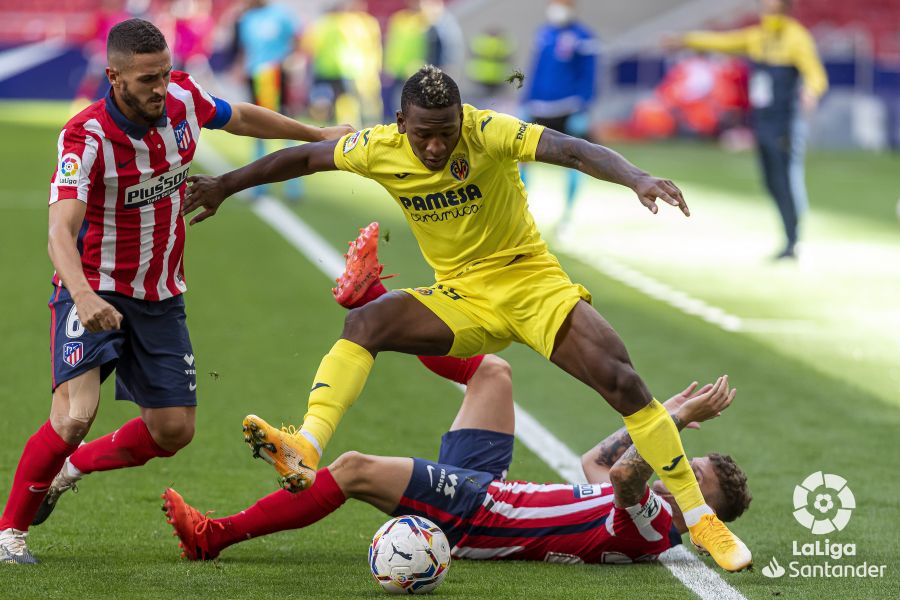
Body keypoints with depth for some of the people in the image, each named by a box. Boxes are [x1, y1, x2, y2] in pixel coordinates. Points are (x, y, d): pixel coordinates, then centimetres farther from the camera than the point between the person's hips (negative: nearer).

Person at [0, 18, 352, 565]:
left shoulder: (183, 99, -8)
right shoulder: (87, 136, -26)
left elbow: (240, 118, 15)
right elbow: (61, 231, -37)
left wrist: (319, 135, 27)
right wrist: (84, 297, -55)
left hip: (161, 297, 6)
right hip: (95, 293, -6)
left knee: (174, 431, 4)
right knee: (76, 414, -24)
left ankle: (72, 467, 29)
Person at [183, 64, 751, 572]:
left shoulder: (489, 133, -22)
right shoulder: (380, 149, -10)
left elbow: (573, 149, -35)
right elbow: (304, 157, 6)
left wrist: (637, 177, -53)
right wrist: (225, 185, 14)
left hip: (533, 283, -3)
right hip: (461, 300, 3)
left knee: (621, 380, -16)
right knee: (364, 324, -22)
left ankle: (701, 517, -4)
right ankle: (305, 452, -38)